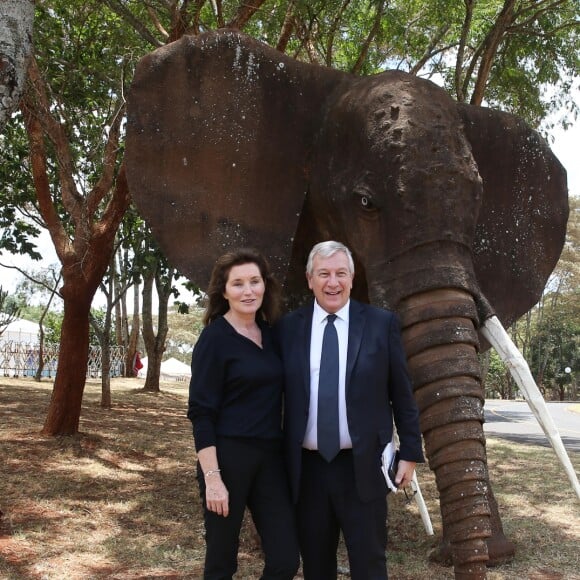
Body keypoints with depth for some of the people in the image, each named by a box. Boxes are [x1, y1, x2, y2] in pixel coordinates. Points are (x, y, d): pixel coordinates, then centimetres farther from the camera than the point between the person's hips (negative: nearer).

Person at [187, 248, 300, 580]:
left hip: (270, 457, 6)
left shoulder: (271, 334, 8)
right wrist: (212, 477, -18)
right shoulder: (215, 338, -9)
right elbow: (201, 412, -12)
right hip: (228, 456, -5)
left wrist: (287, 452, 9)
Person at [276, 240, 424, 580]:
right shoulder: (288, 328, 3)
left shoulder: (382, 323, -2)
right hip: (307, 468, 2)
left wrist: (410, 452, 1)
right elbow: (279, 396, 7)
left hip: (363, 466, -2)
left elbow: (402, 394, 2)